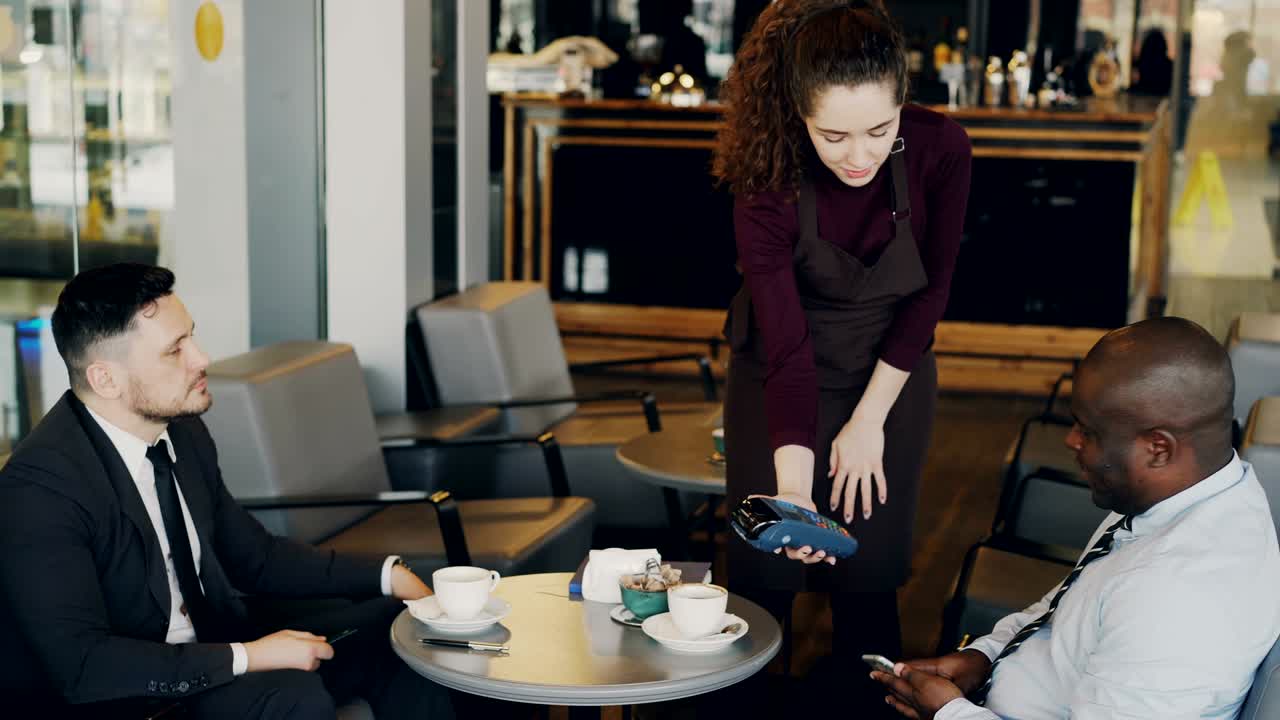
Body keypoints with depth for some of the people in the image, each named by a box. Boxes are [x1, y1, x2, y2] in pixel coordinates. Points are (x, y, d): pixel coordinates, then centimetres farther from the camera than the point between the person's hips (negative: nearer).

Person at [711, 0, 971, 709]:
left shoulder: (939, 150, -22)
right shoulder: (767, 184, -27)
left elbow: (929, 293, -10)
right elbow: (786, 346, -29)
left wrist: (870, 420, -9)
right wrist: (793, 493, -39)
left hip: (890, 375, 1)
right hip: (779, 378, -1)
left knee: (868, 571, 4)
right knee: (764, 569, 3)